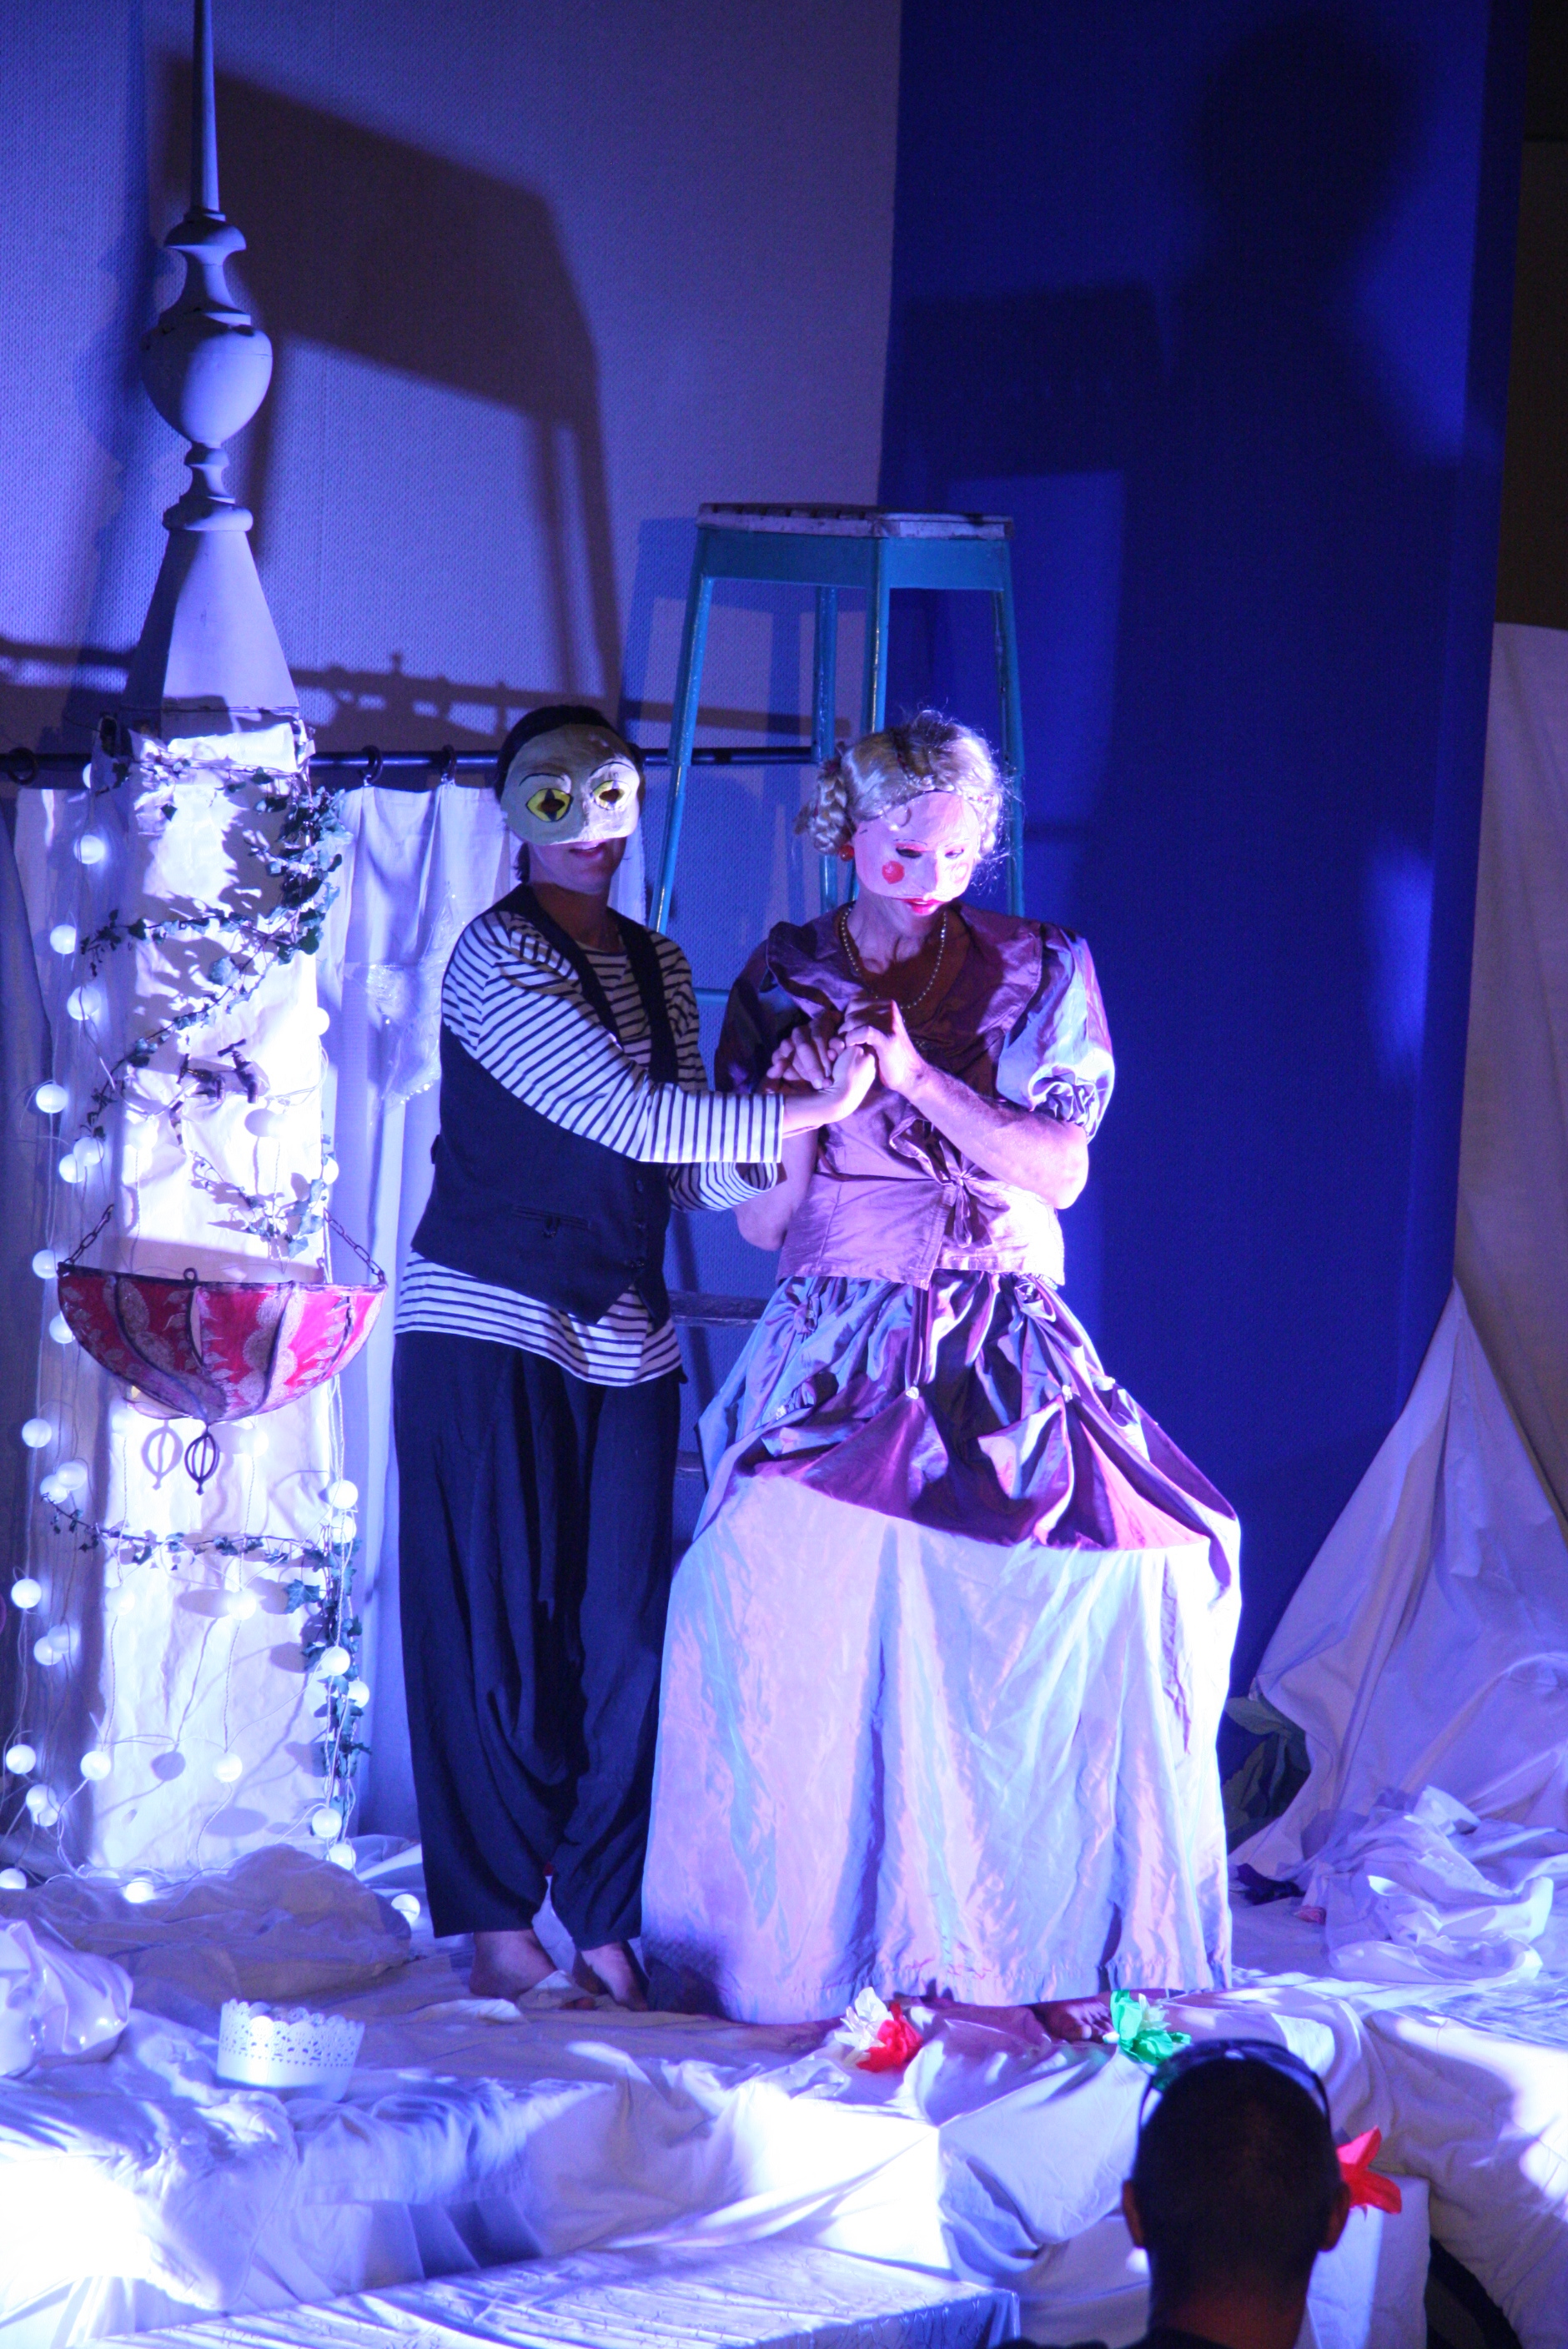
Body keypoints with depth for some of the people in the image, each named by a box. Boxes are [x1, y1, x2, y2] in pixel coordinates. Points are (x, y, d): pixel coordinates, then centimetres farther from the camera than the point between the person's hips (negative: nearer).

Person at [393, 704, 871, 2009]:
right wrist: (813, 1107, -17)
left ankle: (606, 1925, 8)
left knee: (624, 1636, 2)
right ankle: (499, 1925, 6)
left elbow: (680, 1171, 12)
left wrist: (770, 1164, -7)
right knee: (499, 1633, -2)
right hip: (488, 1326, -6)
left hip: (626, 1339, 6)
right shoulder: (497, 956, -9)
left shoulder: (660, 967, 14)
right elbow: (633, 1117, -18)